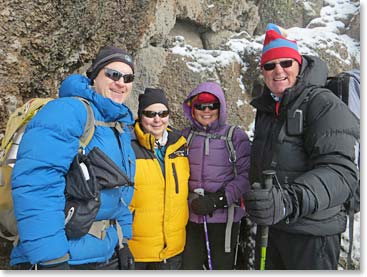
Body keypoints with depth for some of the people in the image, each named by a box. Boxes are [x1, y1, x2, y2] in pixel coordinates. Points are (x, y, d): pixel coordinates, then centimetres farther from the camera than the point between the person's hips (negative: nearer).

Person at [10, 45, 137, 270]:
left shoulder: (122, 127, 11)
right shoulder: (67, 111, -15)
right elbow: (35, 185, -25)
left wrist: (123, 241, 13)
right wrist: (52, 259, -26)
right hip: (64, 257, -8)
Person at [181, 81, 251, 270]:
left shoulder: (236, 136, -3)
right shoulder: (186, 136, 4)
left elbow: (246, 175, -7)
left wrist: (219, 199, -15)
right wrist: (192, 199, -7)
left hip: (224, 217, -2)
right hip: (192, 216, 2)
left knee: (222, 267, 11)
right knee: (188, 266, 10)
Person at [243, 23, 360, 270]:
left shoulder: (325, 105, -16)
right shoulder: (267, 108, 10)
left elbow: (340, 172, -28)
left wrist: (289, 201, -42)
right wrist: (253, 201, 20)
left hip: (311, 233, -7)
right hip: (268, 226, 8)